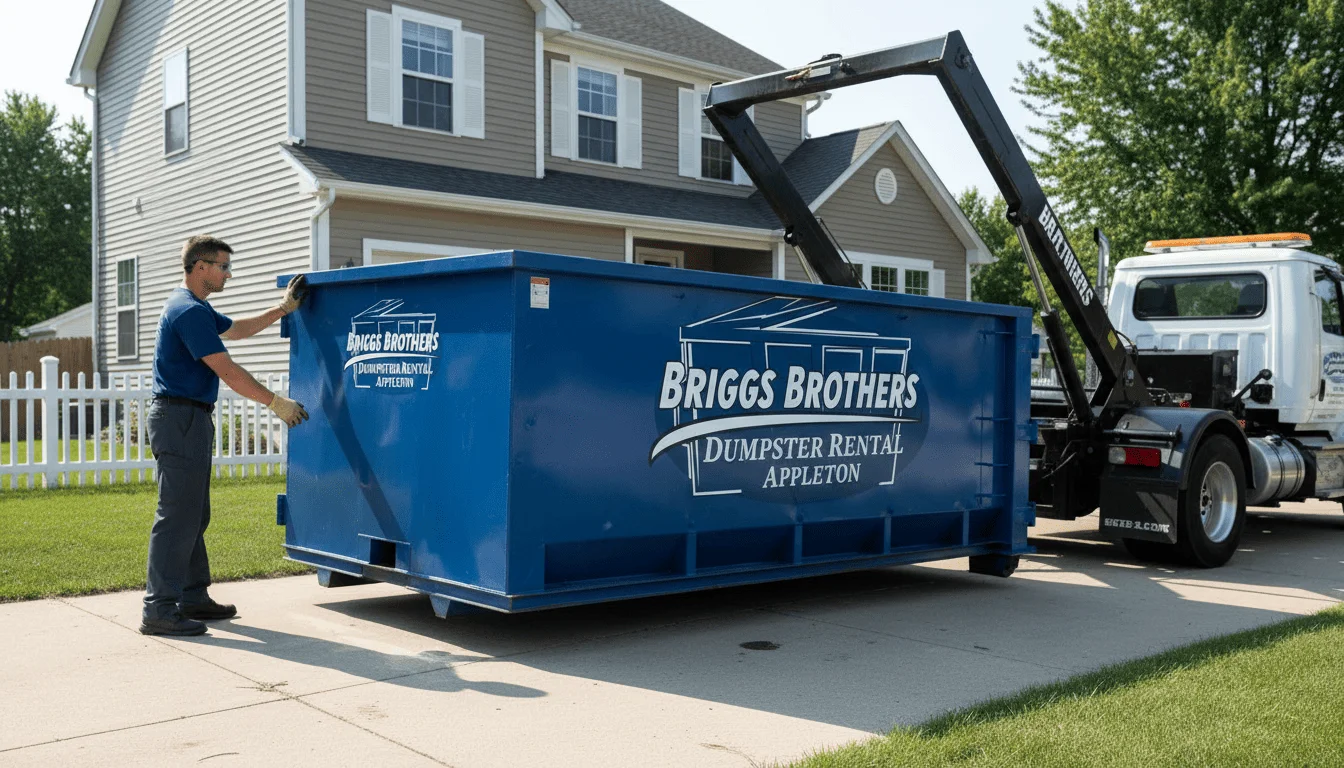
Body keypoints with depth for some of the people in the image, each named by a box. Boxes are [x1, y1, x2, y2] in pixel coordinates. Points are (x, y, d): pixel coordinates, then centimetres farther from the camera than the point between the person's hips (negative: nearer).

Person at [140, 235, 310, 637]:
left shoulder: (195, 308, 17)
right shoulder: (189, 310, -16)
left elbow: (236, 329, 33)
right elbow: (227, 371, -19)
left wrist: (283, 309, 31)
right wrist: (276, 403, -14)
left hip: (189, 420, 11)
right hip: (179, 418, -11)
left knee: (193, 515, 14)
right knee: (177, 516, -9)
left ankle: (193, 597, 21)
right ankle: (159, 610, -6)